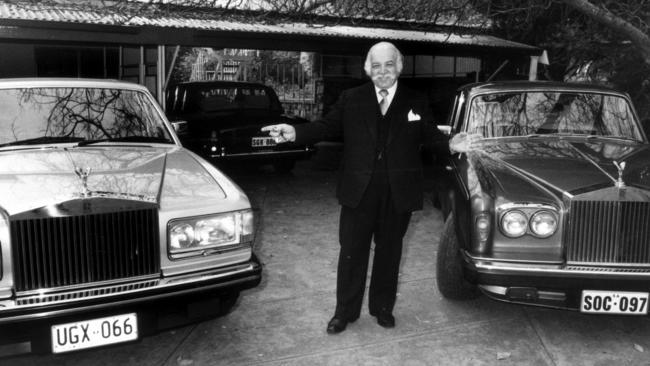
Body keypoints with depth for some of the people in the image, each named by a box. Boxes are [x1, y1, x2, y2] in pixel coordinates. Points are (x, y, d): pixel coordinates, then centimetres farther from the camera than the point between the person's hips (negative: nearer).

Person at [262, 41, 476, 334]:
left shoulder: (416, 102, 5)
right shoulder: (350, 99, 3)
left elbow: (430, 135, 1)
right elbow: (326, 126, -3)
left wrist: (450, 144, -20)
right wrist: (295, 132, -18)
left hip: (398, 193, 1)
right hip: (359, 192, 0)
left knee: (389, 251, 13)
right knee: (352, 251, 6)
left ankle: (383, 307, 30)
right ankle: (345, 311, 21)